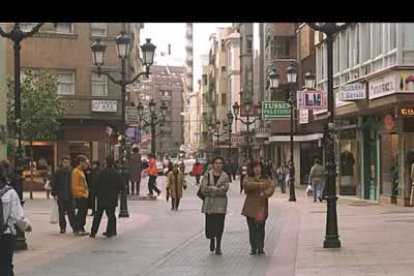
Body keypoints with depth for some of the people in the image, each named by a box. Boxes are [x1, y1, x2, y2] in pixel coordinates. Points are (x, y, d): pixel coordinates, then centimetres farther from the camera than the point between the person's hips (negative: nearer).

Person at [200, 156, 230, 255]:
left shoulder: (225, 176, 3)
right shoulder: (207, 175, 4)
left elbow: (224, 189, -11)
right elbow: (203, 188, -5)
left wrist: (211, 188, -11)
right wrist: (217, 189, -11)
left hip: (220, 203, -1)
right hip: (209, 202, 1)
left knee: (219, 225, -3)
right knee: (210, 223, 3)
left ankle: (218, 246, 7)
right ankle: (212, 239, 34)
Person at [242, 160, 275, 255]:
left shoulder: (266, 179, 10)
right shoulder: (248, 178, 6)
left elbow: (271, 188, -4)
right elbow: (245, 185, -15)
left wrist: (265, 193, -24)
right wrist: (258, 184, -23)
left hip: (262, 208, 0)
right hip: (251, 208, 0)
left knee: (261, 229, 1)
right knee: (252, 229, 3)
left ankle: (260, 248, 8)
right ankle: (253, 248, 10)